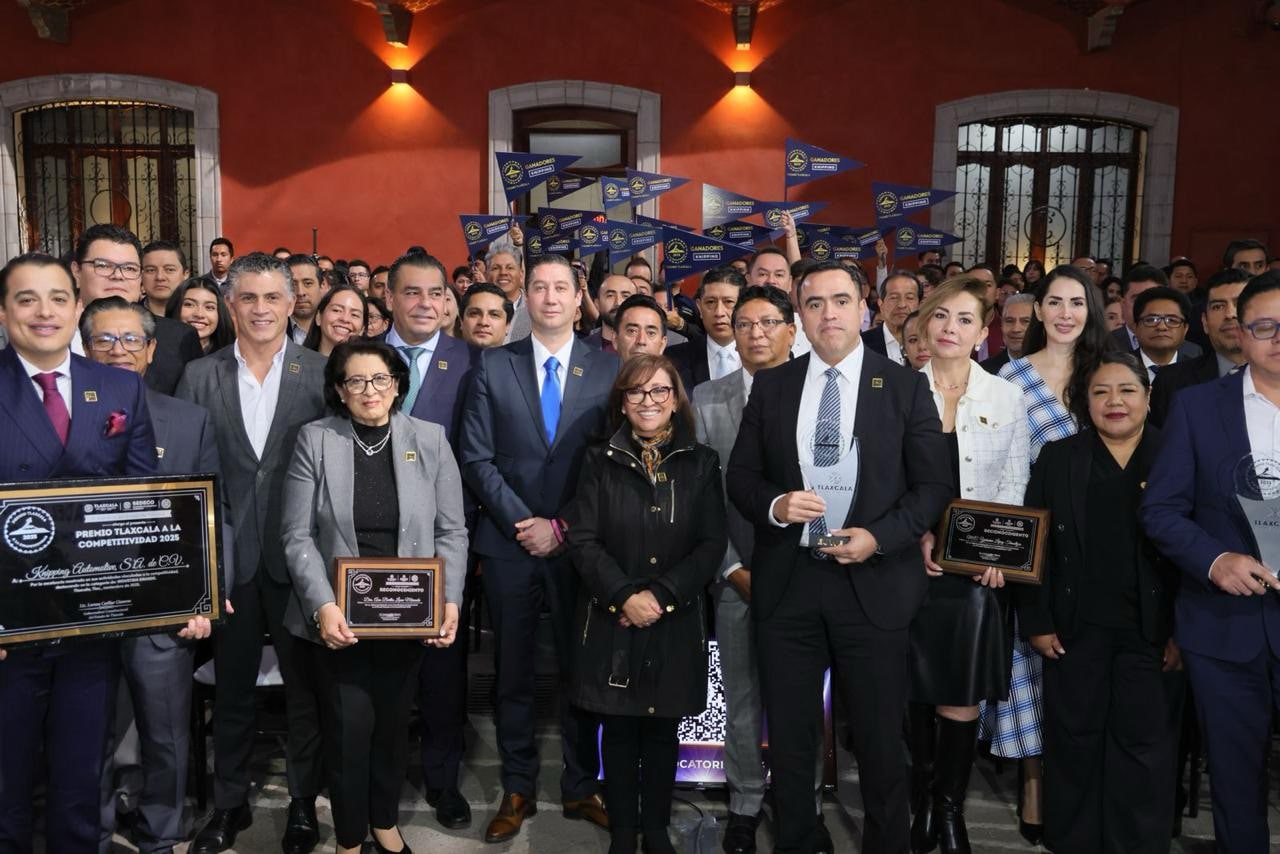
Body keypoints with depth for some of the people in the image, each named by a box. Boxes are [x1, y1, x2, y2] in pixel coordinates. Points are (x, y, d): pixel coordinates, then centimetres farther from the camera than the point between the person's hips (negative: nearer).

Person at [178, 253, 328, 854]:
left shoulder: (322, 374, -2)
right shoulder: (199, 377, 3)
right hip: (228, 556, 2)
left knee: (305, 685, 10)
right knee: (231, 686, 15)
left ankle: (303, 802, 29)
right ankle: (229, 803, 33)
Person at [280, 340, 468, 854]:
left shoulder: (430, 440, -2)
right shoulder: (315, 441, -5)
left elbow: (451, 531, -1)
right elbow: (298, 536, -7)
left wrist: (450, 602, -11)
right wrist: (324, 607, -18)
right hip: (339, 616, -2)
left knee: (393, 722, 16)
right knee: (349, 726, -1)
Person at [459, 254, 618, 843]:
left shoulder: (608, 369, 3)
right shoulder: (493, 366, 5)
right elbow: (476, 457, 0)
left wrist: (562, 527, -7)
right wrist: (522, 522, -8)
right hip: (509, 542, 1)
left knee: (581, 670, 8)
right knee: (513, 674, 9)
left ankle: (581, 788, 24)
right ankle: (517, 790, 24)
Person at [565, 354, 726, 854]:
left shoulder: (701, 463, 4)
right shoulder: (600, 461, 3)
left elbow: (712, 544, -2)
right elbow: (582, 539, -4)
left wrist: (661, 595, -13)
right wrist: (625, 596, -15)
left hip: (676, 622, 1)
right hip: (612, 622, 0)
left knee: (663, 730, 9)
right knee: (618, 730, 7)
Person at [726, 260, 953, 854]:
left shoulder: (906, 387, 0)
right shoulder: (770, 386, 5)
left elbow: (934, 485, -1)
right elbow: (740, 475, 7)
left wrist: (878, 537, -15)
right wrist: (774, 505, -15)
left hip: (873, 583, -2)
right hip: (787, 583, 2)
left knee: (880, 739, 11)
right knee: (789, 737, 14)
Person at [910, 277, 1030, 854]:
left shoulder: (1006, 398, 3)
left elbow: (1014, 486, 5)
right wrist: (918, 534, -12)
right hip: (912, 563, 0)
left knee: (961, 696, 3)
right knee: (919, 689, 9)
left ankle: (951, 807, 21)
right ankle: (923, 800, 25)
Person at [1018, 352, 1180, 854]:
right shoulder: (1057, 459, 4)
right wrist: (1036, 623, -3)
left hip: (1150, 632, -1)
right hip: (1075, 632, 1)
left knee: (1145, 745, 8)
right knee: (1074, 743, 10)